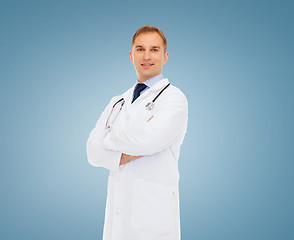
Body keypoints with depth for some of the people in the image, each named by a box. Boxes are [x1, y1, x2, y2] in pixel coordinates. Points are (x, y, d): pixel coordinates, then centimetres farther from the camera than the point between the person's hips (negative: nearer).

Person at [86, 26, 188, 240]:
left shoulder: (174, 98, -5)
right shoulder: (118, 102, 15)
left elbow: (146, 140, -22)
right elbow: (93, 151, 5)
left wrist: (110, 140, -3)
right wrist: (124, 156, -14)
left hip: (153, 214, -5)